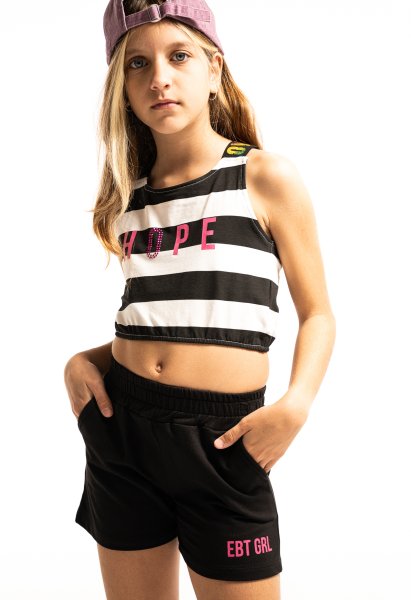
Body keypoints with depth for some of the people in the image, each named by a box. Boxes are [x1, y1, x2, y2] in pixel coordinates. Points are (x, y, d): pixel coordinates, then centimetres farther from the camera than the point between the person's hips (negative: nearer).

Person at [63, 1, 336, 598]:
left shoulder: (266, 176, -4)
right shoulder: (130, 196, 9)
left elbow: (318, 314, -2)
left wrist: (295, 404, -18)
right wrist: (84, 360, -1)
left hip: (222, 440, -4)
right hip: (120, 425, 4)